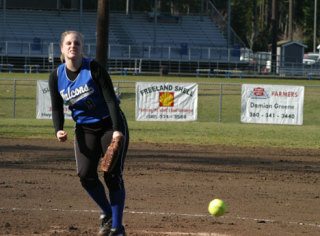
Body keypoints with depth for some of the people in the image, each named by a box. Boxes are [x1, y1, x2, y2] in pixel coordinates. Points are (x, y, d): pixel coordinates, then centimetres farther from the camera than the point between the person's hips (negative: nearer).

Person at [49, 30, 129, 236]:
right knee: (86, 174, -13)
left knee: (113, 176, -10)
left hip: (110, 124, -4)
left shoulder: (94, 68, -15)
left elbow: (111, 99, -18)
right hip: (85, 128, 4)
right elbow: (57, 108, 6)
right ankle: (107, 214, 13)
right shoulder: (57, 76, -2)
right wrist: (59, 130, -14)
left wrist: (117, 130, -28)